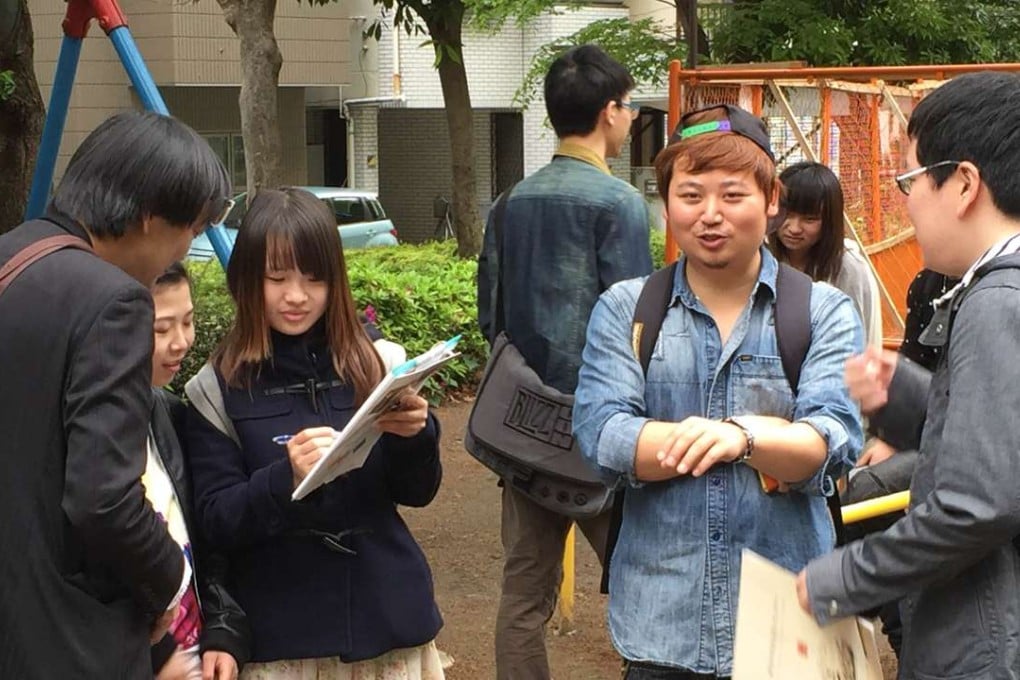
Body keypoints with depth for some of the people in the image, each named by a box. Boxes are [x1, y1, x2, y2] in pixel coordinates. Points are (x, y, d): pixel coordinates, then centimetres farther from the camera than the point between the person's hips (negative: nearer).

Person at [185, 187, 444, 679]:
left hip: (387, 619, 2)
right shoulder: (219, 387, -6)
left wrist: (415, 435, -16)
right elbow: (216, 523, -8)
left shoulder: (372, 362, -1)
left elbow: (417, 493, 4)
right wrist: (285, 477, -25)